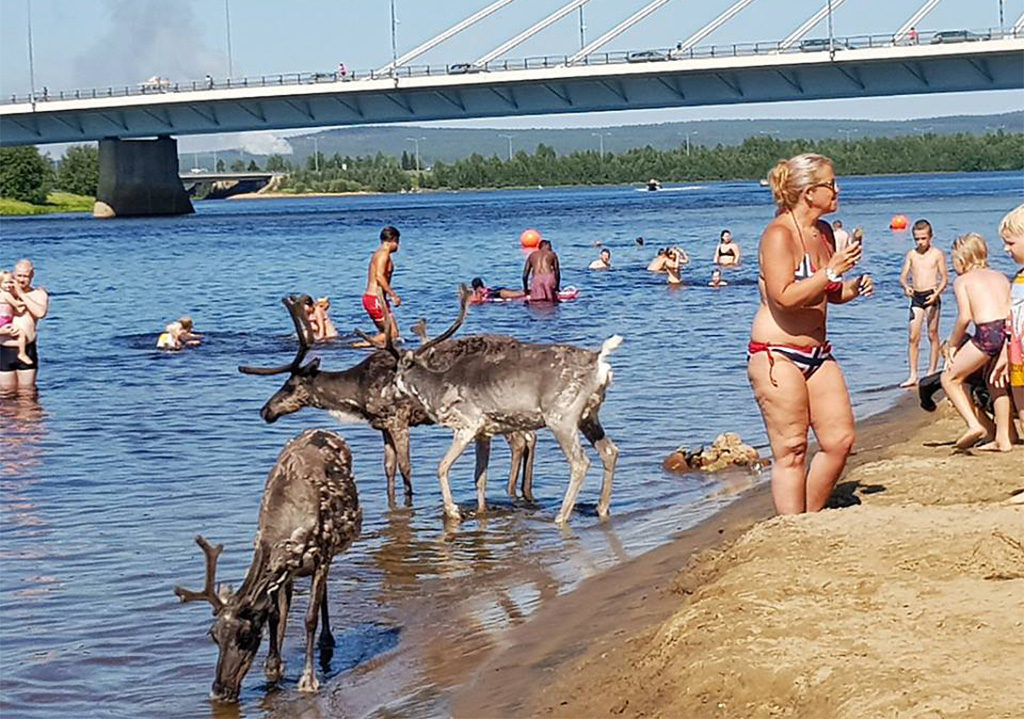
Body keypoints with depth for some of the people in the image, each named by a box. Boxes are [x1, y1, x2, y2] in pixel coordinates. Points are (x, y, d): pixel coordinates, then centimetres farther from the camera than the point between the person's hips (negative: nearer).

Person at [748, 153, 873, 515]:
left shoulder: (824, 232, 12)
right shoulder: (778, 234, -14)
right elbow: (785, 297, -25)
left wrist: (853, 287, 6)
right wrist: (832, 271, -22)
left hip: (817, 353, 9)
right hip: (777, 355, -9)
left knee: (840, 439, 4)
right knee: (791, 450, -6)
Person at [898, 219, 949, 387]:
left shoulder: (937, 254, 0)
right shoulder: (911, 255, 8)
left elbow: (944, 278, -1)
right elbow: (903, 277, 7)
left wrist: (937, 293, -17)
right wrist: (906, 286, -16)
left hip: (932, 296, -3)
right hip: (916, 297, 3)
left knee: (932, 335, 4)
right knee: (913, 337, -4)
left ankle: (932, 372, 11)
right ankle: (913, 375, -2)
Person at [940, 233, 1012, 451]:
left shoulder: (962, 280, 8)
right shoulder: (1000, 277, 23)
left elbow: (965, 317, -4)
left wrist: (952, 345, 8)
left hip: (988, 333, -6)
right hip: (1010, 331, 6)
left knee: (950, 378, 13)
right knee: (996, 381, 29)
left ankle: (974, 424, -2)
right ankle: (1003, 437, 29)